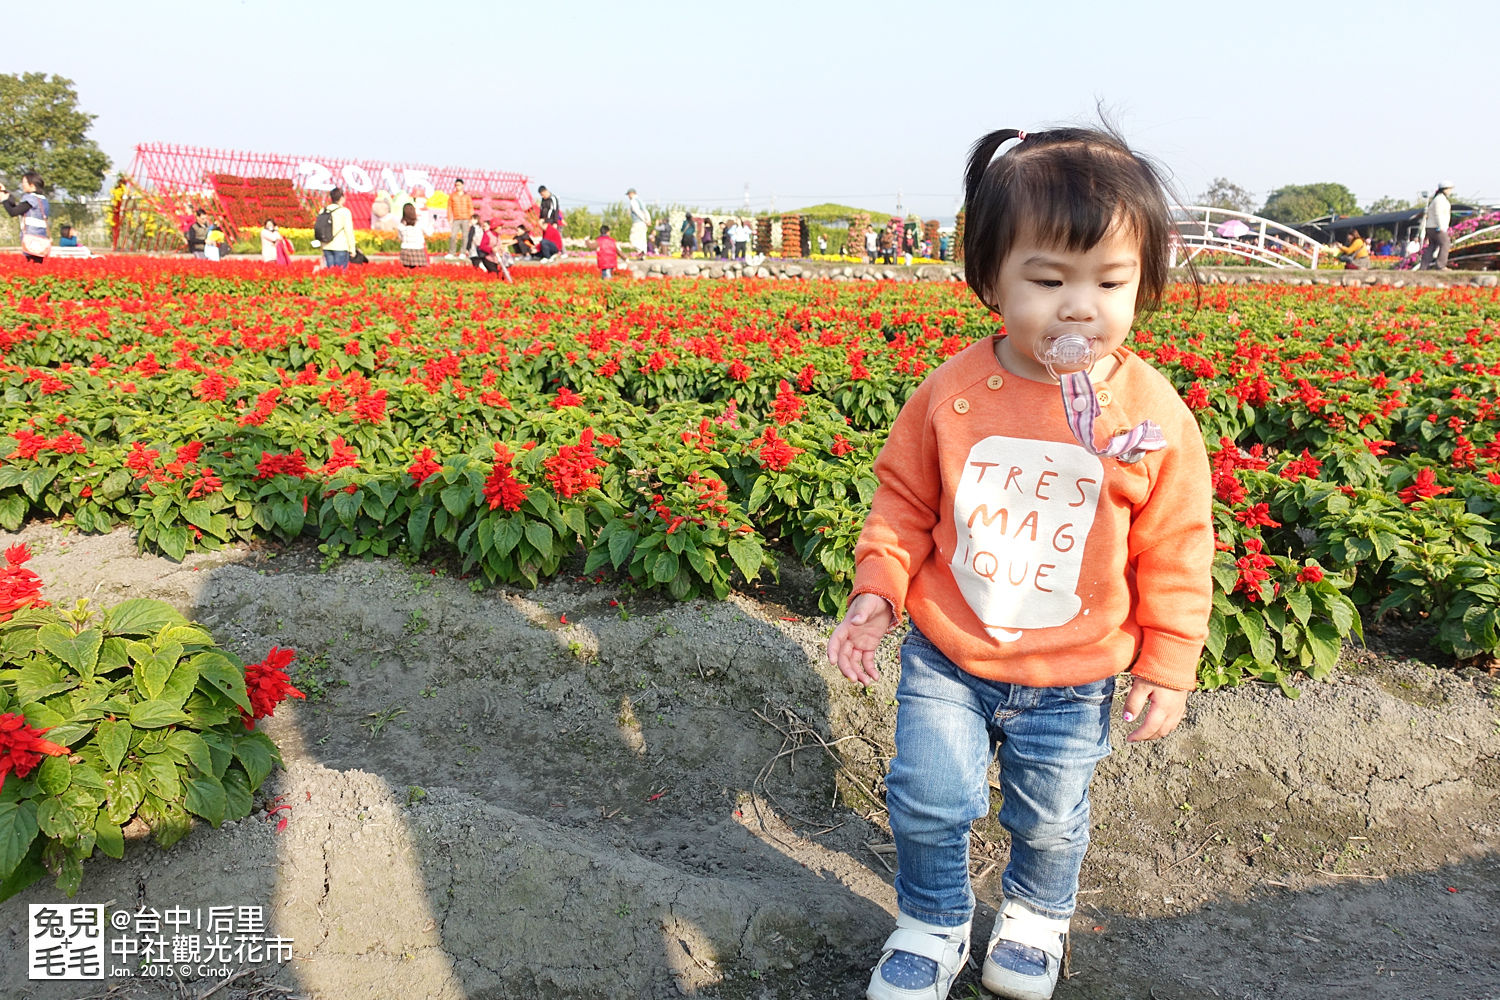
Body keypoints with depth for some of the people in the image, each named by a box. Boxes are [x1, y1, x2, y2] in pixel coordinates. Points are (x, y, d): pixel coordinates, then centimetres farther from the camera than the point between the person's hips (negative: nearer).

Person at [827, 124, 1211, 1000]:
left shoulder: (1155, 415, -14)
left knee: (1050, 819, 18)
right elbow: (905, 500, 1)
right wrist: (878, 590, -7)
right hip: (946, 659, 1)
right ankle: (933, 926, 38)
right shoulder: (952, 393, -13)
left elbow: (1175, 554, -4)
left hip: (1072, 680, 0)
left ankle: (1037, 914, 51)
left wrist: (1169, 668, -2)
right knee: (926, 803, 8)